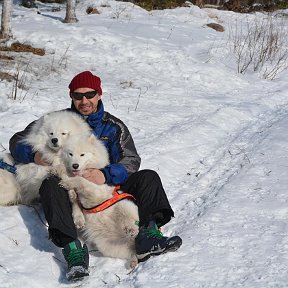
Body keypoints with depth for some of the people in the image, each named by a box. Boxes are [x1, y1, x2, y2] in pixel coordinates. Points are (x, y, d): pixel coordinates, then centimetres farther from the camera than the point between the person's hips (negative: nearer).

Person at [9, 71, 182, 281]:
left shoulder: (114, 126, 11)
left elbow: (131, 161, -2)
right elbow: (18, 141, 10)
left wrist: (105, 175, -24)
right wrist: (34, 155, -15)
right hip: (70, 189, -1)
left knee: (148, 177, -17)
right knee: (51, 184, -34)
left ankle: (149, 233, -39)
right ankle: (73, 249, -50)